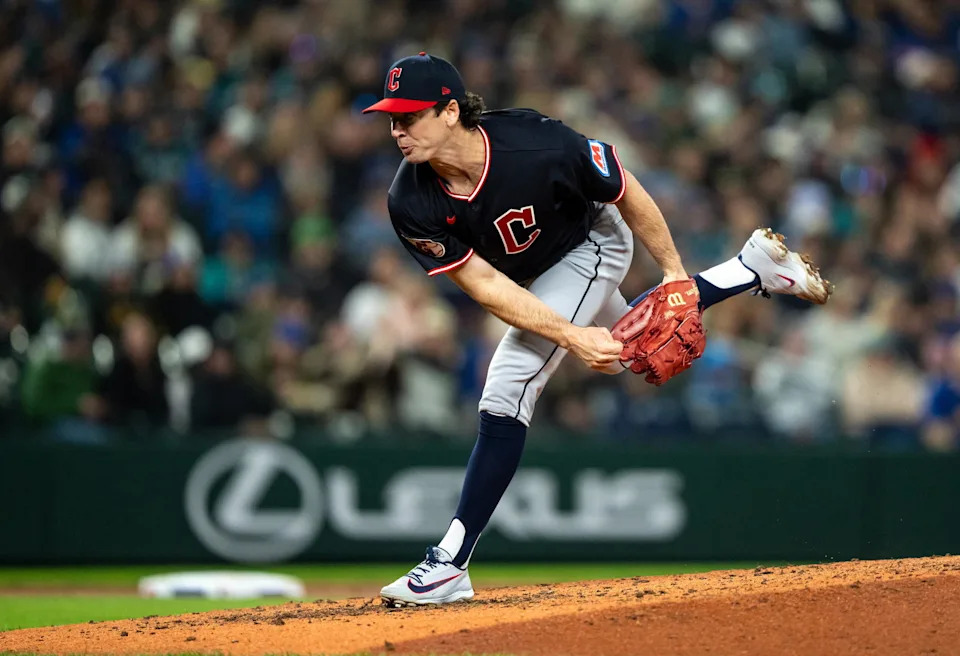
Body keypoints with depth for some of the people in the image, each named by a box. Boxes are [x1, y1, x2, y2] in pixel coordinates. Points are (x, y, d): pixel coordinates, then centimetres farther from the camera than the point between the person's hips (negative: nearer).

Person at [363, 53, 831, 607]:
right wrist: (571, 337, -38)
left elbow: (628, 195, -22)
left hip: (592, 244, -6)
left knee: (508, 389, -17)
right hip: (530, 276, 6)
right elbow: (482, 283, -27)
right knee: (627, 353, 28)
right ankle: (756, 266, 43)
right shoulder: (412, 204, -30)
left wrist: (675, 273, -13)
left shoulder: (536, 146, -40)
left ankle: (450, 566, -13)